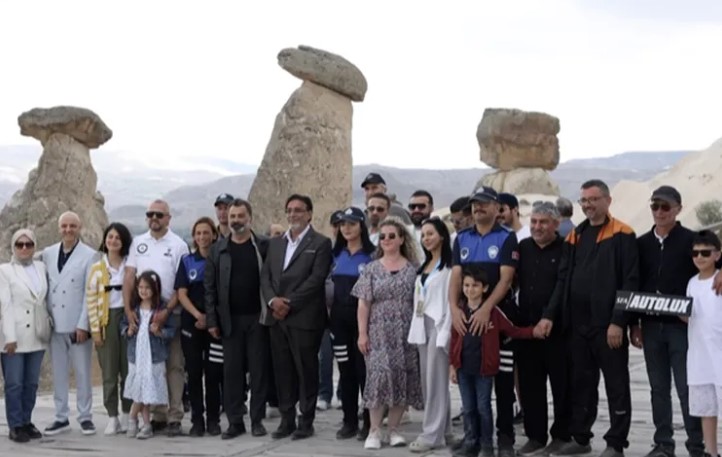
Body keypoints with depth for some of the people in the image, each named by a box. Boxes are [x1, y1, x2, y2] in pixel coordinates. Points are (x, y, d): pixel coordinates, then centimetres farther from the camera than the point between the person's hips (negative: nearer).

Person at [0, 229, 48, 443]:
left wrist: (48, 328, 5)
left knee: (31, 383, 8)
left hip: (37, 335, 4)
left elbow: (46, 299, 13)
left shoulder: (41, 267, 10)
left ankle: (26, 422, 17)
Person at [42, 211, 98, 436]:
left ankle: (85, 417, 12)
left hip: (77, 324, -4)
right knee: (59, 372, 9)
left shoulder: (90, 255, -5)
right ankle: (61, 417, 16)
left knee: (82, 372, 3)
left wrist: (83, 325, -12)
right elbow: (44, 287, 9)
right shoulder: (48, 254, 8)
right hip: (55, 323, 4)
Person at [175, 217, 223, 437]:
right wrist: (198, 315, -13)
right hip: (191, 323, 1)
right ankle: (197, 420, 7)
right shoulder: (187, 261, 7)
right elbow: (181, 294, 2)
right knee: (194, 373, 2)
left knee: (213, 373, -1)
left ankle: (213, 420, 7)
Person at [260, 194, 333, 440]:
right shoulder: (275, 243, 18)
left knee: (306, 371, 0)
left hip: (304, 318, -5)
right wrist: (273, 299, -8)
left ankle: (306, 422, 7)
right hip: (277, 318, 5)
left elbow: (316, 279, -10)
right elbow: (265, 276, 12)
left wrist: (289, 303, -14)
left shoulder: (320, 243, -1)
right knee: (282, 371, 7)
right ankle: (286, 420, 14)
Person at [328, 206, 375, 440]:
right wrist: (331, 312, 9)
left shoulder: (371, 254, -5)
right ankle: (349, 421, 14)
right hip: (339, 316, 5)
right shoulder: (337, 254, 10)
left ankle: (370, 422, 5)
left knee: (364, 368, -3)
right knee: (345, 369, 8)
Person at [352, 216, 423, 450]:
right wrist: (362, 333, -5)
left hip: (405, 333, 1)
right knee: (379, 376, -10)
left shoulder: (412, 269, 5)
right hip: (379, 332, -1)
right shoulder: (372, 269, 6)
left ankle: (393, 428, 12)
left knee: (402, 379, 1)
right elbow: (364, 304, 3)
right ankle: (374, 431, -3)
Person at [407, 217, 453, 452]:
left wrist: (444, 333, -17)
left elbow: (451, 300, -13)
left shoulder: (448, 266, -9)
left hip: (439, 325, -8)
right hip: (422, 326, 8)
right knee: (427, 380, 9)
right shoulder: (424, 266, 17)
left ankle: (433, 434, -3)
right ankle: (441, 429, 16)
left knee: (436, 380, -6)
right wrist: (415, 328, 12)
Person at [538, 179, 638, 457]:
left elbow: (630, 282, -11)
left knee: (616, 385, 2)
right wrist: (550, 315, 4)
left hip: (608, 325, -6)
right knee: (581, 382, 13)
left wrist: (618, 322, -16)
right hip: (578, 324, 6)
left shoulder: (621, 235, -5)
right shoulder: (575, 237, 14)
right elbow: (563, 280, 14)